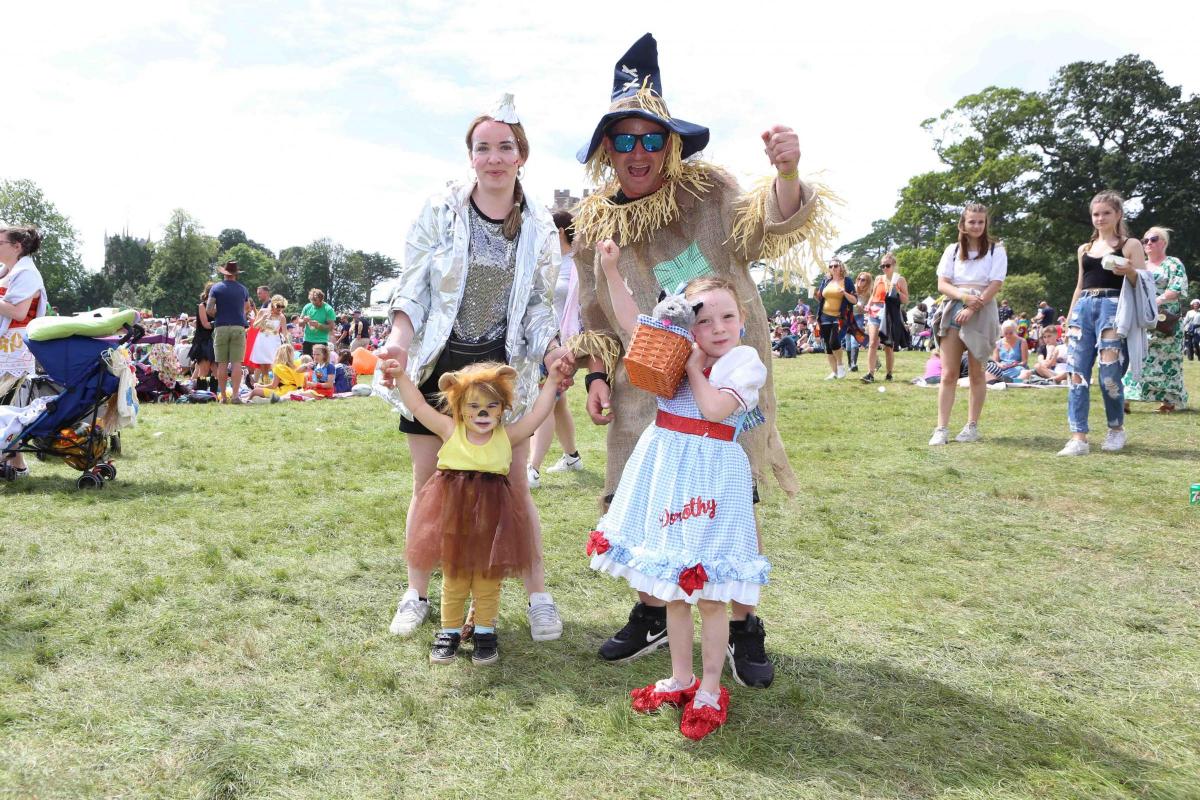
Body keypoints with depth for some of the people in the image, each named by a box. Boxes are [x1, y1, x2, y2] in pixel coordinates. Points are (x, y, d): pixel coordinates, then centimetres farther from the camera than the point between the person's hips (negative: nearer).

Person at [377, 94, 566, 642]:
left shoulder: (538, 227, 2)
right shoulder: (440, 211, -4)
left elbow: (537, 304, 6)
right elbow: (412, 285, -3)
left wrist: (551, 348, -12)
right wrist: (400, 338, -19)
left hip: (502, 369, 1)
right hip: (437, 364, 0)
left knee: (514, 486, 2)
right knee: (428, 485, 7)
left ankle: (539, 596, 15)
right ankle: (416, 593, 23)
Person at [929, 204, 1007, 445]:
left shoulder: (996, 250, 4)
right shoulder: (952, 250, 11)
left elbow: (995, 285, -6)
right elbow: (942, 284, 3)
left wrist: (972, 308, -17)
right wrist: (964, 297, -15)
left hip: (982, 312, -2)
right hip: (953, 309, 2)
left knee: (976, 372, 4)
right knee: (948, 373, -5)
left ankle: (972, 426, 12)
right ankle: (942, 428, -6)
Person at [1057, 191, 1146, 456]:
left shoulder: (1130, 245, 5)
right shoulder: (1085, 249, 19)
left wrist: (1130, 272, -21)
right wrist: (1069, 319, 18)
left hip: (1113, 308, -5)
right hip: (1083, 309, 5)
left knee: (1109, 375, -8)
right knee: (1076, 373, -6)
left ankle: (1116, 429, 17)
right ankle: (1078, 437, -7)